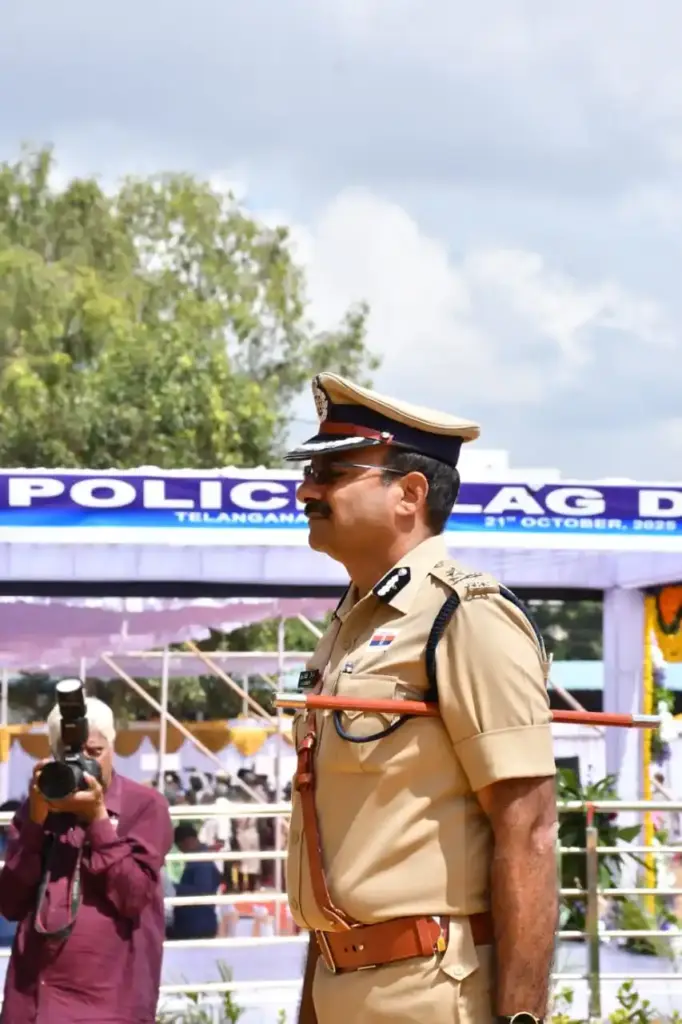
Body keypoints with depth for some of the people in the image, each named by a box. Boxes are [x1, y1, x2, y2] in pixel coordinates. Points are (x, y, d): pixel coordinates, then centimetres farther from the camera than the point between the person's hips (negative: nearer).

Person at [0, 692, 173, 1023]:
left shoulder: (145, 805, 0)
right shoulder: (36, 807, 10)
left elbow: (133, 896, -10)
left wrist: (97, 818, -14)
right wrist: (36, 820, -7)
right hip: (33, 996, 3)